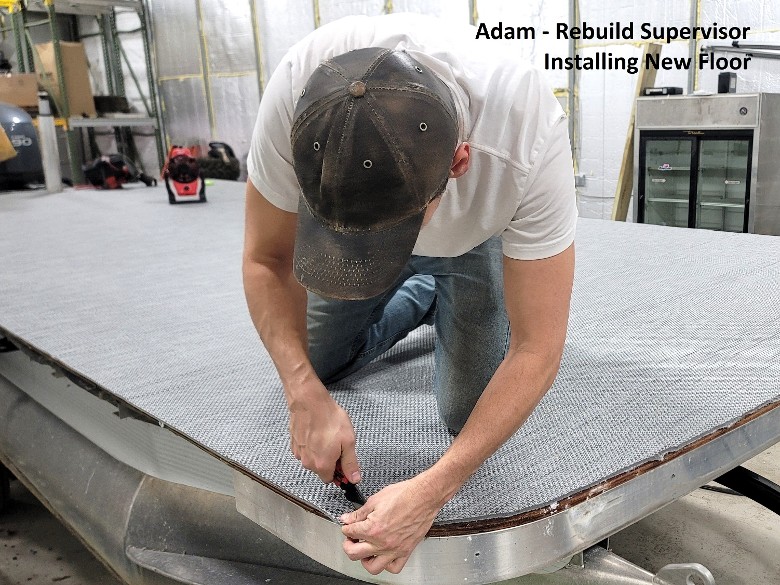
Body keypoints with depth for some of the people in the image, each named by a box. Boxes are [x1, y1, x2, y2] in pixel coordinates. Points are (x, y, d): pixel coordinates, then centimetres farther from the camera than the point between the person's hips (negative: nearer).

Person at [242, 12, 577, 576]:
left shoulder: (531, 137, -43)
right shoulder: (297, 91, -38)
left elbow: (537, 351, -34)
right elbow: (267, 260, -22)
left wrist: (433, 490, -39)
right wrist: (307, 396, -34)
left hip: (481, 235, -2)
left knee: (471, 415, -7)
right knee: (312, 365, 7)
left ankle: (453, 309, 23)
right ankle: (426, 296, 29)